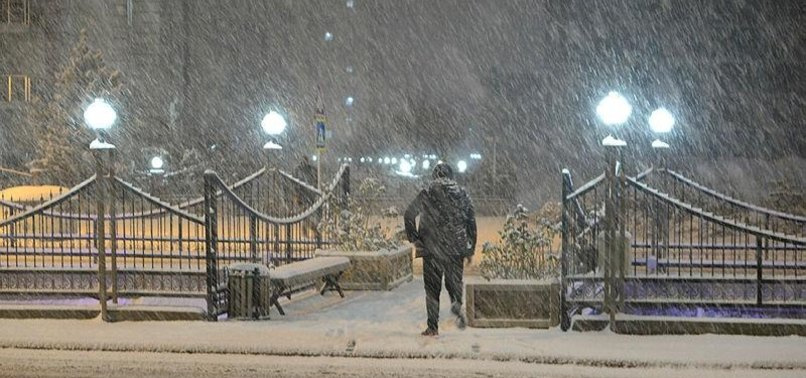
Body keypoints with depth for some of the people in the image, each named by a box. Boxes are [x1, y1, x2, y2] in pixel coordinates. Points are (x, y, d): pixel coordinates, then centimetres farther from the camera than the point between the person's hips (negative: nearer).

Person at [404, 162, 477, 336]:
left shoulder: (427, 193, -1)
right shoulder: (461, 194, 6)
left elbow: (409, 215, -10)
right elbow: (471, 221, 5)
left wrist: (414, 239, -2)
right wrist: (471, 249, 10)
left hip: (432, 248, -2)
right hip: (456, 248, 2)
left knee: (432, 288, 6)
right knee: (454, 281, 16)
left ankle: (433, 327, 5)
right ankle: (456, 303, -15)